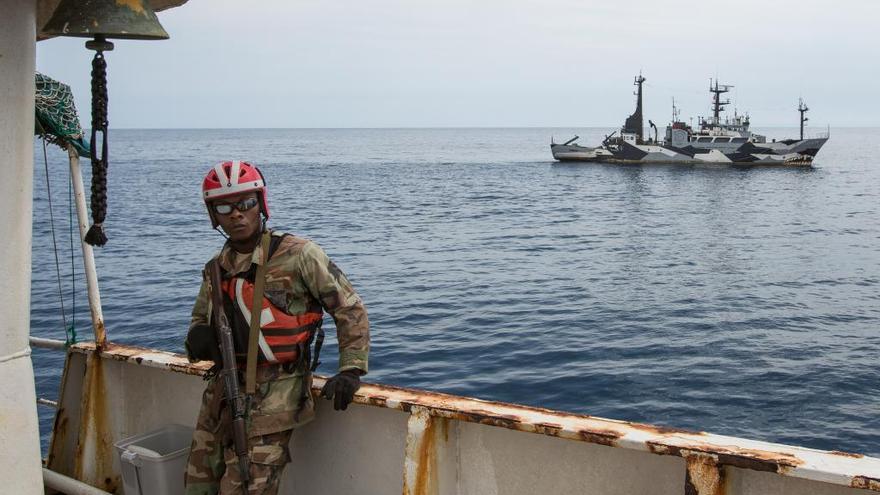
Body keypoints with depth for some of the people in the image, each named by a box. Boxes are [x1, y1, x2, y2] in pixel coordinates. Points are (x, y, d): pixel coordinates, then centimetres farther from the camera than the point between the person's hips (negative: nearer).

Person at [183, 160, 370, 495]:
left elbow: (349, 308, -5)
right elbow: (200, 319, 22)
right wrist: (197, 337, -3)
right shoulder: (217, 268, 9)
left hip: (273, 395, -6)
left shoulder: (297, 255, -10)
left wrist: (351, 369, -12)